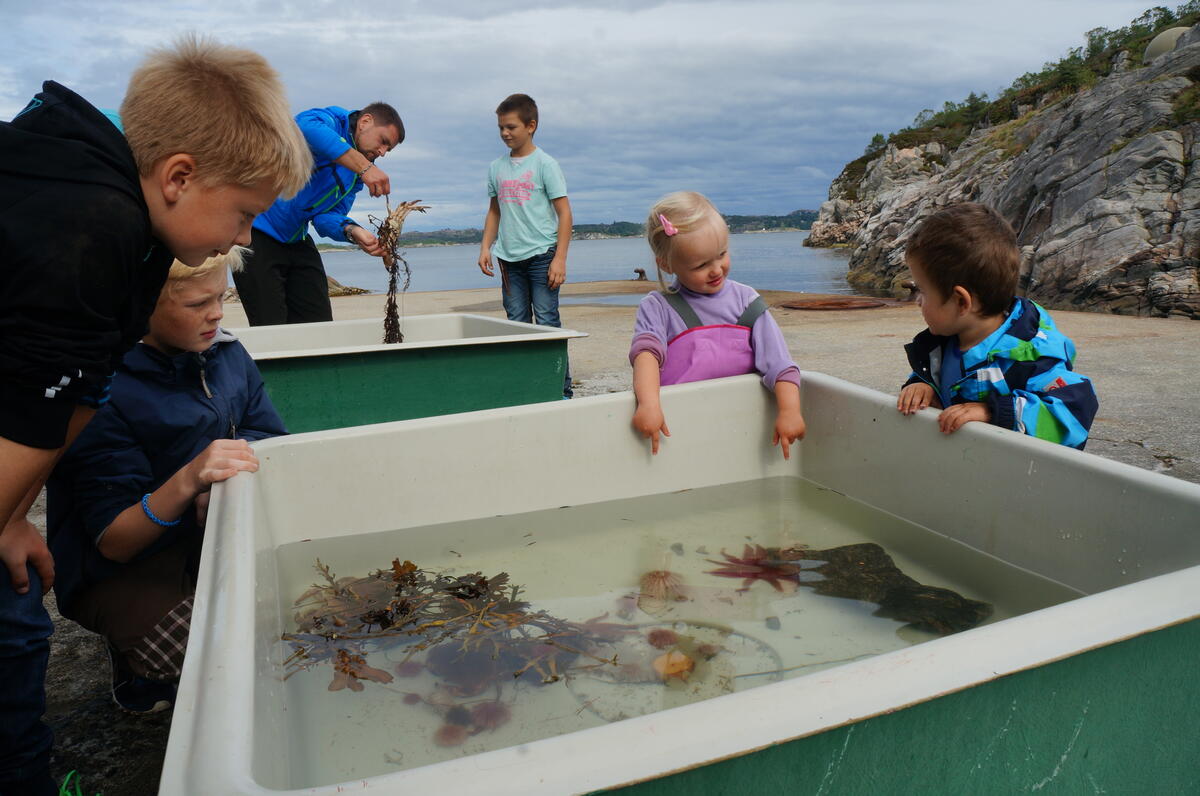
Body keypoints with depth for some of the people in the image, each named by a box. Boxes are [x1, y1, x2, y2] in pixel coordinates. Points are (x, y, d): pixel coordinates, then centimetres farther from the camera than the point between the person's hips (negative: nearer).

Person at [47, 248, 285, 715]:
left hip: (212, 539, 6)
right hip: (123, 572, -6)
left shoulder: (226, 354, -3)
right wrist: (186, 482, -38)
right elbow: (113, 543, -19)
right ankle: (137, 667, 6)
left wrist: (226, 488, -19)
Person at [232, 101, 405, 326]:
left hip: (296, 239, 8)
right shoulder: (334, 119, -10)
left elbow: (328, 215, 1)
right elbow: (306, 126, -35)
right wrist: (365, 167, -39)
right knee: (272, 333, -9)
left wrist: (353, 232, -22)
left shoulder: (356, 175, 12)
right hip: (257, 229, -8)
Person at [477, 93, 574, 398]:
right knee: (517, 324, 7)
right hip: (509, 258, 5)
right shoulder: (496, 167, 12)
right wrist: (485, 247, 7)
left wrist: (559, 258, -12)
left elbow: (564, 213, -5)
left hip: (541, 254, -5)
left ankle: (561, 389, -2)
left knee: (547, 322, -6)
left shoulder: (545, 164, -3)